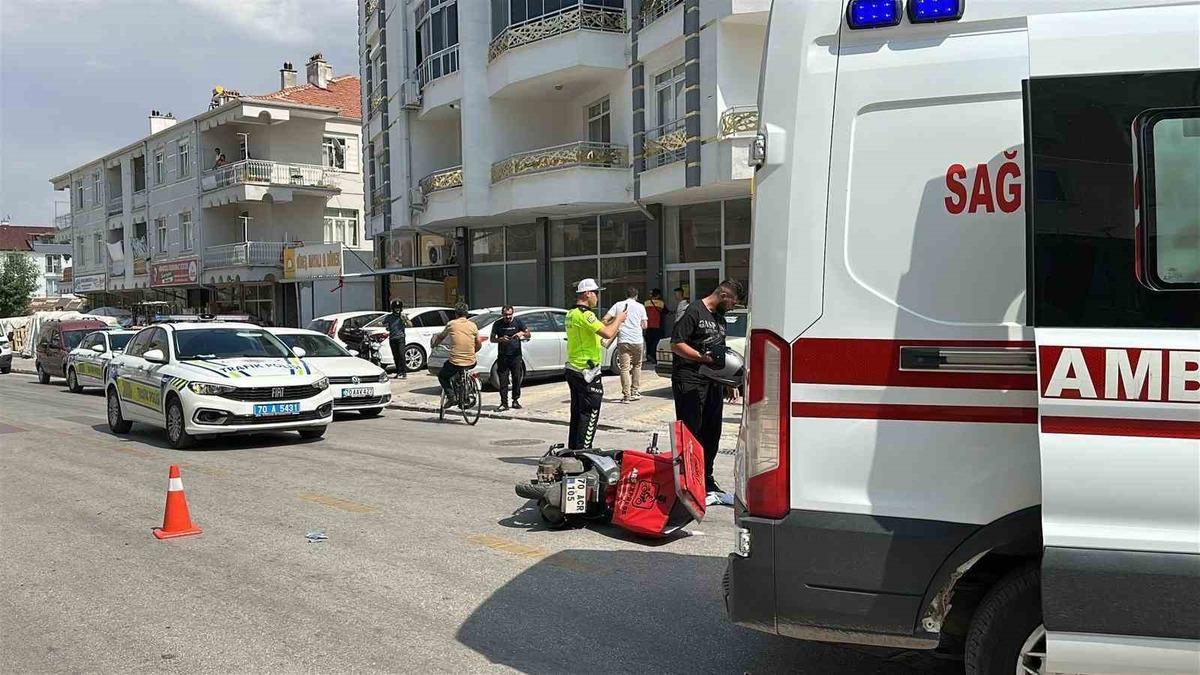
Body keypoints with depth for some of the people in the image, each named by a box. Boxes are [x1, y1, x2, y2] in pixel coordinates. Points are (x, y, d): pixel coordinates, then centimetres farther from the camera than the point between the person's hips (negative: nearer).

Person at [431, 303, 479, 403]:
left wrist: (434, 344, 38)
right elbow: (478, 345, 9)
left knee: (442, 376, 22)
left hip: (455, 362, -3)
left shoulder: (451, 324, 0)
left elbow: (440, 337, 18)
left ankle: (451, 396, 2)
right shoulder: (473, 325, 4)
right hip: (471, 363, 3)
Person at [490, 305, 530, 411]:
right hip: (502, 356, -1)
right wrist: (500, 339, -16)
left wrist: (522, 333, -17)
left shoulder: (518, 322, 4)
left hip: (516, 356, 1)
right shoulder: (497, 324, 3)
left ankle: (515, 400, 19)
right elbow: (492, 339, 4)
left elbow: (528, 335, 5)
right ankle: (504, 403, 0)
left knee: (517, 379, 4)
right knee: (503, 381, -3)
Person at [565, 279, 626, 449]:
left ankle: (573, 450, 22)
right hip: (587, 372, -10)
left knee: (577, 415, 16)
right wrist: (618, 320, -8)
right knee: (589, 416, -4)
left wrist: (614, 322, 13)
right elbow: (608, 334, -24)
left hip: (573, 369, 10)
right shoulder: (584, 314, -18)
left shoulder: (571, 313, 14)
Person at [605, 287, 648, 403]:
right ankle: (635, 392, 19)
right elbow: (644, 326, 7)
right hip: (637, 341, 0)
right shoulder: (640, 307, 7)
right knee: (637, 366, 18)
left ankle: (626, 395, -4)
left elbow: (605, 319, -1)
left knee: (624, 368, 0)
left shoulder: (618, 305, 8)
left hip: (623, 341, 0)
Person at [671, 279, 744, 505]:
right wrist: (702, 357, -25)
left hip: (713, 383, 9)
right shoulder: (694, 312, -8)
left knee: (711, 435, 13)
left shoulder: (720, 318, 20)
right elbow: (676, 344, -15)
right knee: (690, 435, -7)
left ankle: (707, 484, 24)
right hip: (690, 382, -9)